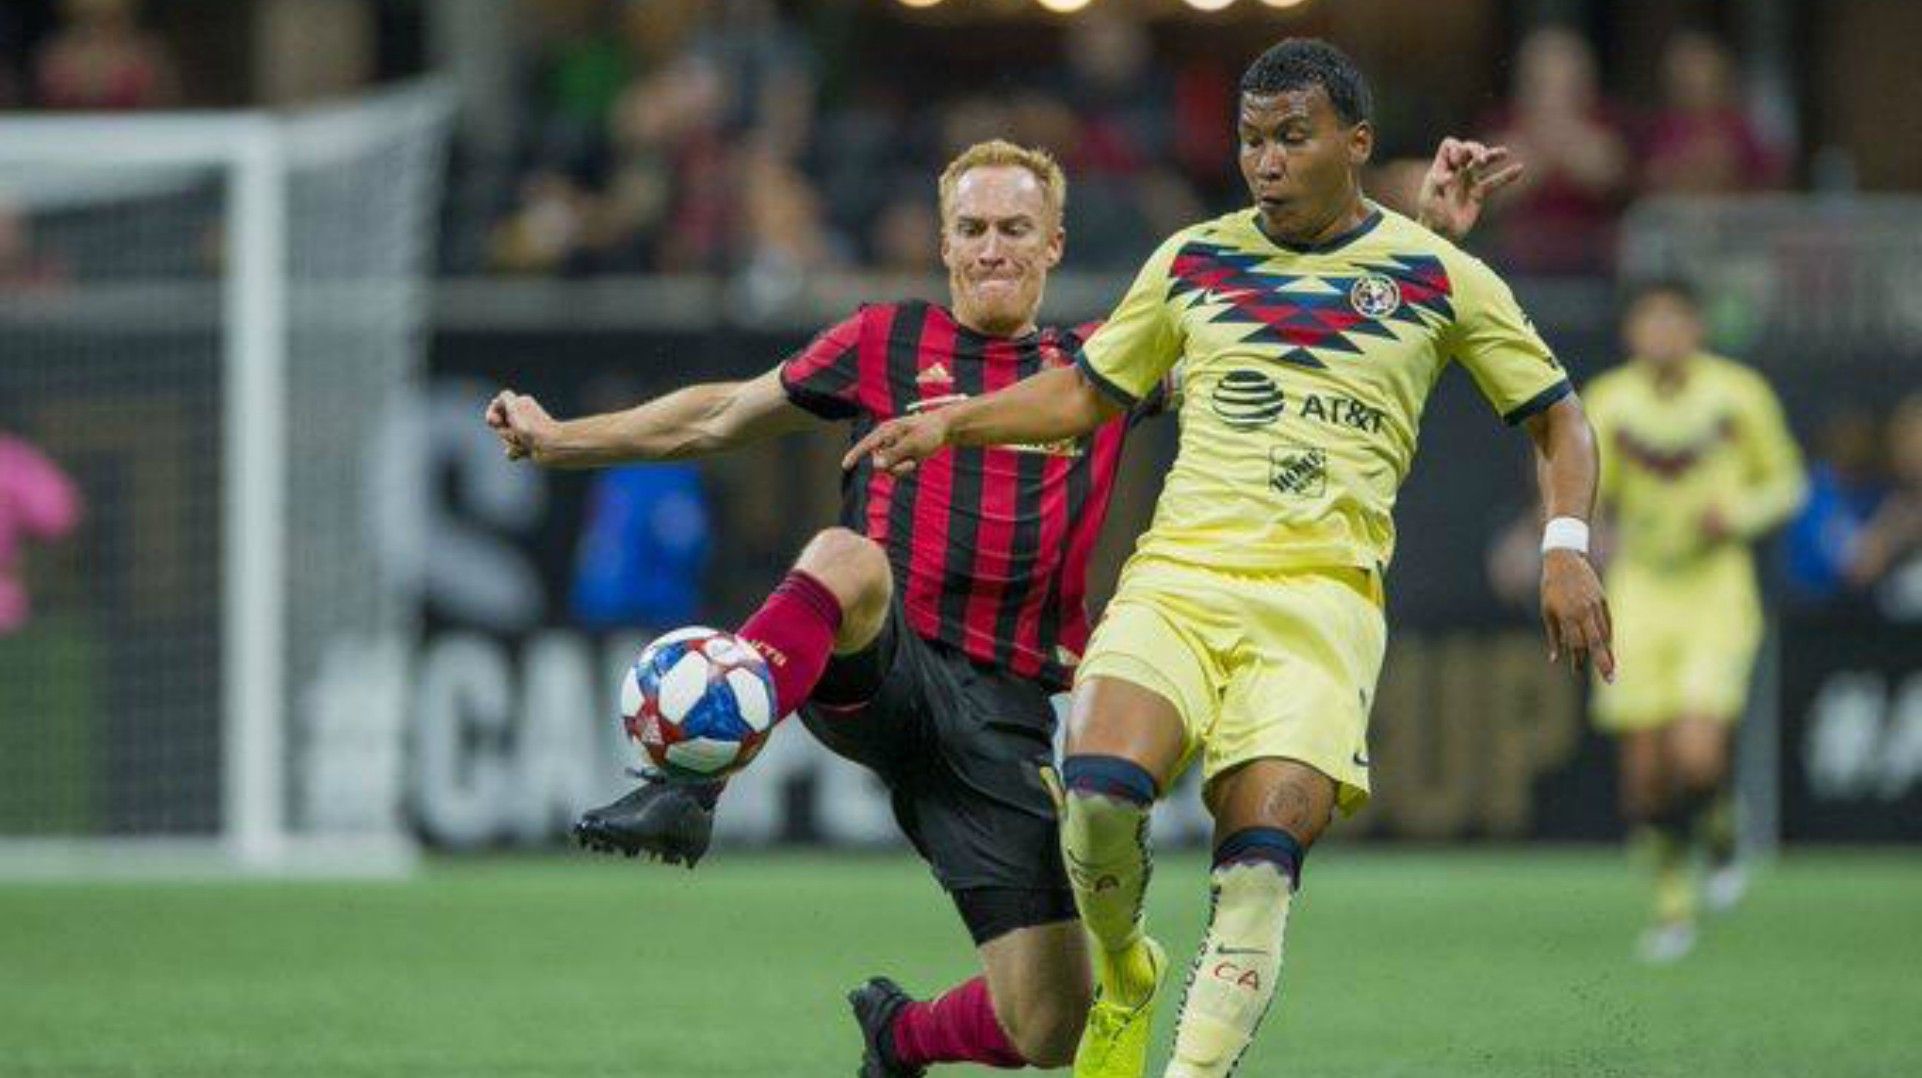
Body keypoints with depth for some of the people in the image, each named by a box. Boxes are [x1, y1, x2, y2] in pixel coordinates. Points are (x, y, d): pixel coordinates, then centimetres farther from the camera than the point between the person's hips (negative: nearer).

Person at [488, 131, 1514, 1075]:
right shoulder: (889, 341, 11)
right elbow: (719, 417, 22)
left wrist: (1430, 227, 5)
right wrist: (559, 440, 22)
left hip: (1000, 713, 2)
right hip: (876, 678, -2)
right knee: (847, 558, -39)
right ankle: (687, 788, -47)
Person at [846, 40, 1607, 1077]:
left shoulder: (1441, 279, 8)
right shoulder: (1192, 261, 14)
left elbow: (1557, 418, 15)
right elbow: (1087, 391, 26)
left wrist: (1565, 546, 0)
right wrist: (950, 423, 13)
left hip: (1323, 599, -1)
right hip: (1178, 577, 1)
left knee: (1259, 864, -20)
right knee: (1099, 791, -24)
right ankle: (1123, 977, 6)